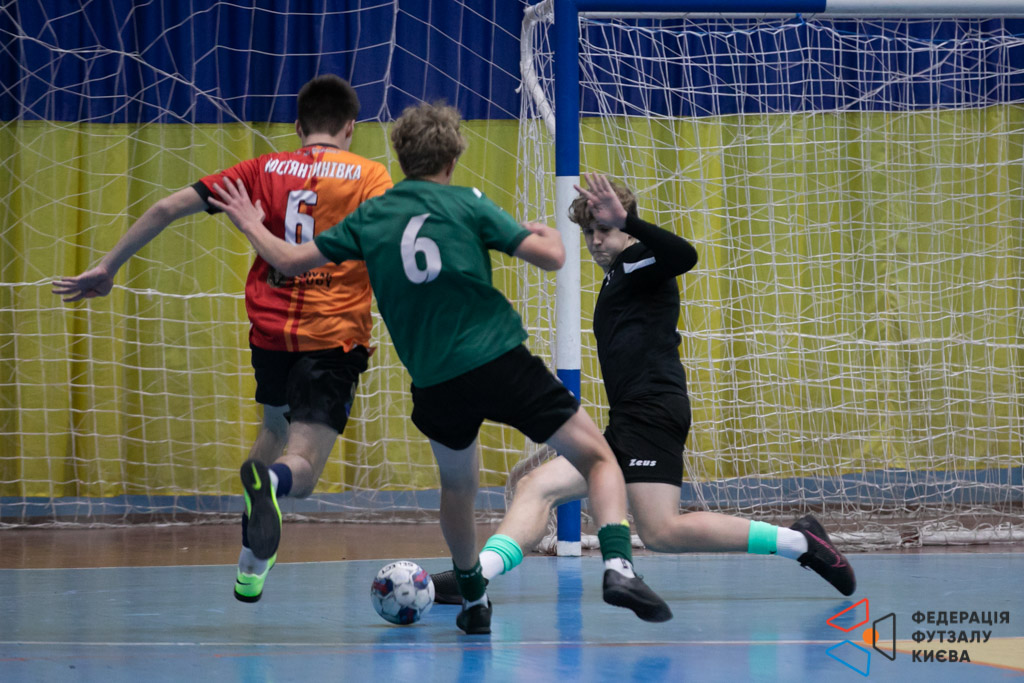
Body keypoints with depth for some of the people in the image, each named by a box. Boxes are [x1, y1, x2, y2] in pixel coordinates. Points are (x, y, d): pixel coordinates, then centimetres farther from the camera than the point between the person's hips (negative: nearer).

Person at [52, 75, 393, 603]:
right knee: (301, 471, -6)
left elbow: (168, 208, 6)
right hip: (334, 337, -4)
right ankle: (271, 479, -43)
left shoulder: (264, 171, 9)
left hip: (270, 331, 4)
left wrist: (107, 268, 13)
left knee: (276, 429, 33)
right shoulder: (368, 175, 2)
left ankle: (251, 559, 30)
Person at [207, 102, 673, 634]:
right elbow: (550, 256, -5)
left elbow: (290, 260, 12)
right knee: (598, 457, 2)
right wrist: (548, 233, 19)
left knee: (457, 485, 30)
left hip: (436, 384, 4)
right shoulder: (466, 205, -1)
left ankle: (473, 600, 38)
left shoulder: (370, 217, 7)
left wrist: (250, 225, 31)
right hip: (500, 360, -4)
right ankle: (617, 566, -20)